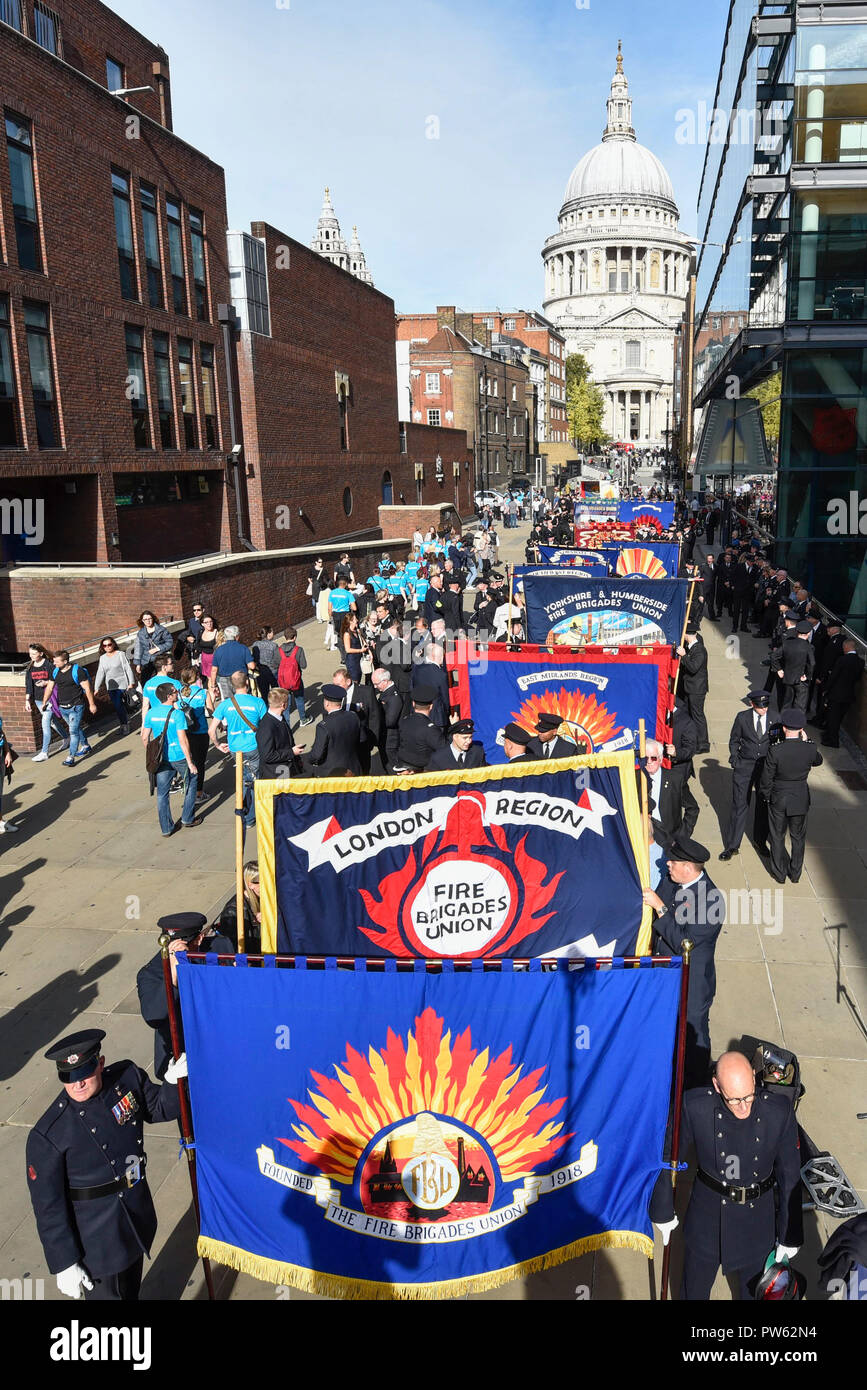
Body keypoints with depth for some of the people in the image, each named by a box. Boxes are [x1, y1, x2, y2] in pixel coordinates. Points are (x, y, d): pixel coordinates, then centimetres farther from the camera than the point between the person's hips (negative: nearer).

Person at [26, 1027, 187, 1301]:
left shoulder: (127, 1077, -17)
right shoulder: (47, 1136, -29)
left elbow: (157, 1108, 1)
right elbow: (47, 1206, -19)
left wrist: (174, 1082, -20)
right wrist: (64, 1264, -12)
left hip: (138, 1215, 5)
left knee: (131, 1290, 30)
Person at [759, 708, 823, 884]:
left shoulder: (775, 750, -24)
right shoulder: (810, 749, -18)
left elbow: (767, 778, -14)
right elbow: (818, 761, 8)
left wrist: (766, 795, 4)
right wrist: (806, 741, 4)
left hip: (778, 799, -2)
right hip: (801, 799, 2)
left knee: (777, 837, 17)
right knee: (798, 837, 21)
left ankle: (780, 873, 29)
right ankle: (795, 873, 34)